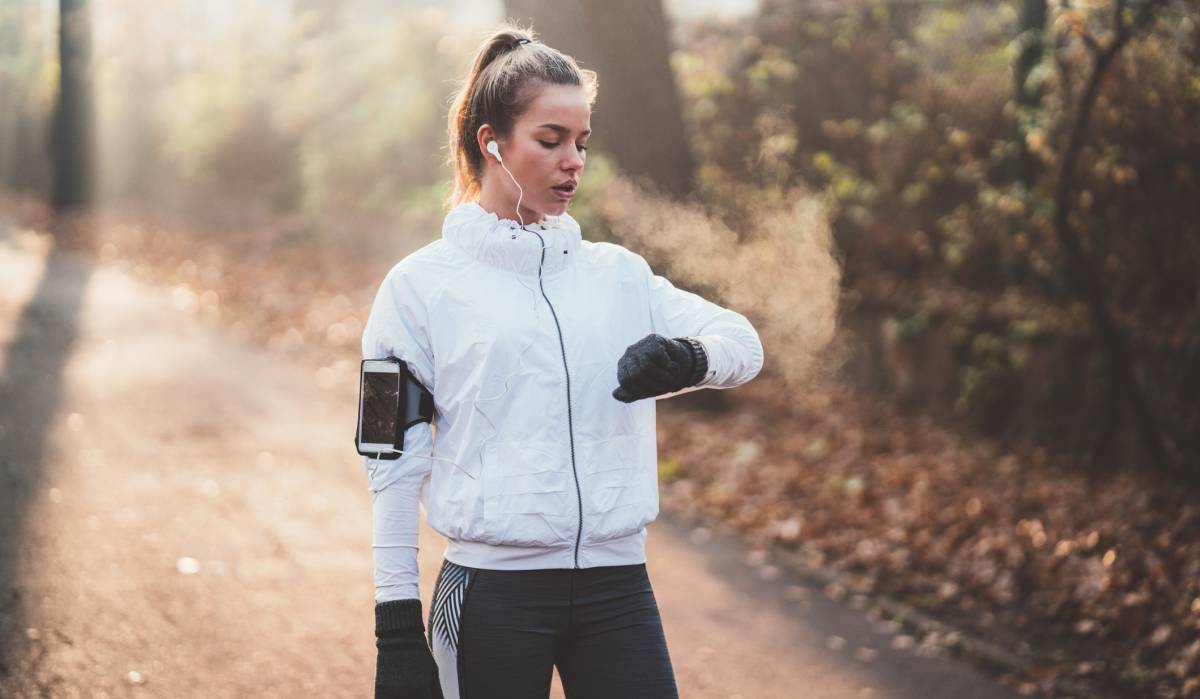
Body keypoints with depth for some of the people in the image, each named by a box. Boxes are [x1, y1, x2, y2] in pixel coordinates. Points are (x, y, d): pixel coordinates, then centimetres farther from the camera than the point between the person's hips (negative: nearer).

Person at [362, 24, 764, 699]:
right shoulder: (422, 285, 2)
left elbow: (741, 340, 3)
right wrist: (398, 626, -3)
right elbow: (396, 467, 1)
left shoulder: (617, 274, 12)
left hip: (616, 585, 3)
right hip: (491, 590, -3)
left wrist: (687, 358, -21)